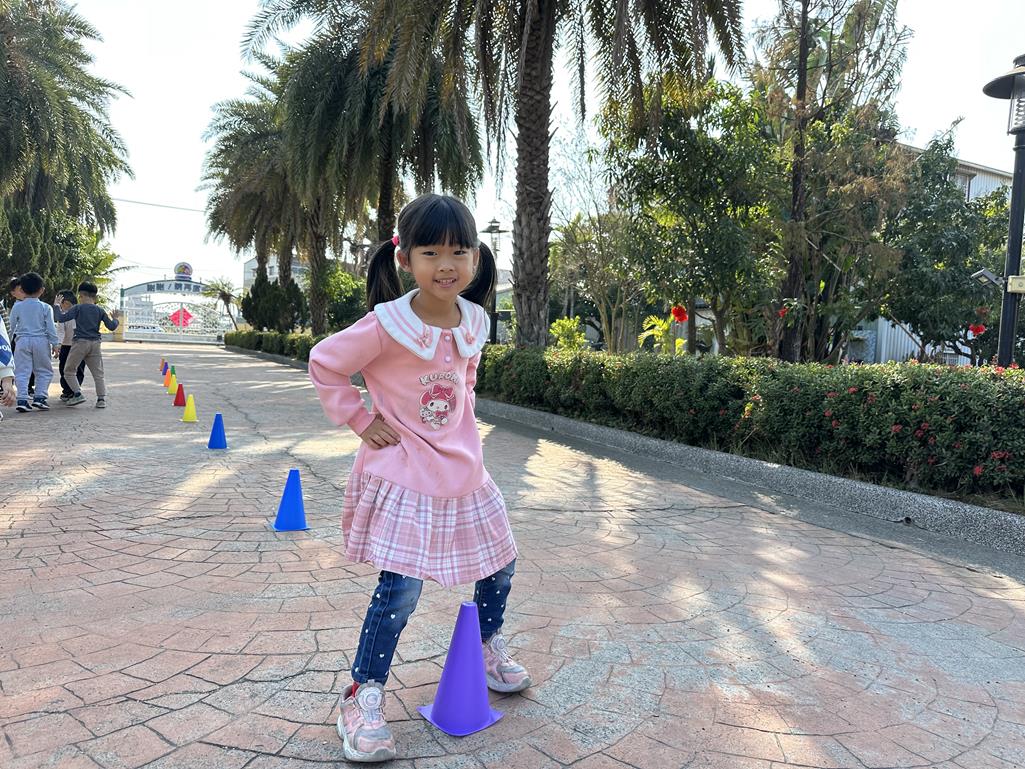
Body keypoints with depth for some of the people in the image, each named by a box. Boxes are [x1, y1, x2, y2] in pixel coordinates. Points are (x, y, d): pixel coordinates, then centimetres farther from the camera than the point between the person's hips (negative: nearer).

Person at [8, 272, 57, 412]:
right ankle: (39, 397, 0)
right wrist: (54, 344, 2)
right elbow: (51, 328, -5)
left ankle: (22, 400, -2)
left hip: (22, 341, 1)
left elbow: (11, 327, 8)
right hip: (41, 342, -1)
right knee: (44, 371, 10)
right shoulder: (45, 307, -3)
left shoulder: (17, 307, 2)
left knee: (22, 372, 5)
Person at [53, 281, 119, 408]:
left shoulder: (78, 308, -2)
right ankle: (102, 398, -3)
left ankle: (78, 394, 0)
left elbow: (61, 318, -8)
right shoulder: (100, 310, 8)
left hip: (80, 342, -4)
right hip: (95, 344, 4)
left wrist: (56, 306, 7)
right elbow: (111, 326, 9)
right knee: (98, 373, 6)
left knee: (69, 369, 10)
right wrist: (115, 319, 29)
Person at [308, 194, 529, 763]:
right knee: (401, 588, -9)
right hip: (404, 474, -6)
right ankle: (363, 697, 12)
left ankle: (488, 648, 44)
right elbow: (324, 363, -8)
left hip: (462, 469, 7)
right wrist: (361, 421, -10)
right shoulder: (388, 325, -19)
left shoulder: (474, 322, 0)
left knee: (500, 565, 16)